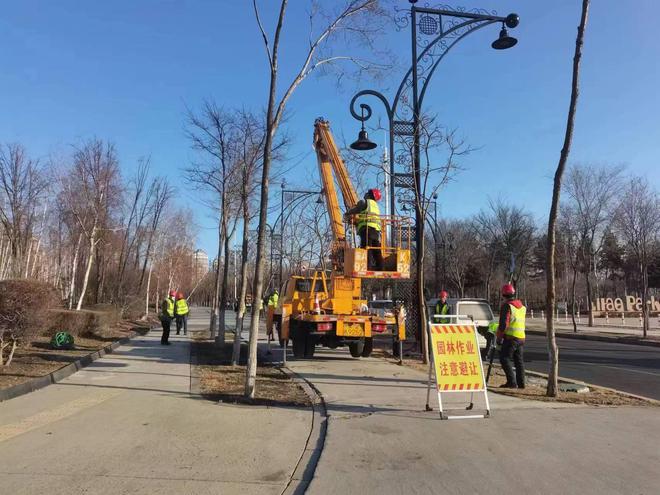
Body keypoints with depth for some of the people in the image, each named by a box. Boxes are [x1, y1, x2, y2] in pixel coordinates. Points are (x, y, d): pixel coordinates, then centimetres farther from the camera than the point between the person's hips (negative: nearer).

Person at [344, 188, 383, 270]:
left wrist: (346, 215, 21)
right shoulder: (375, 205, 30)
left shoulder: (364, 202, 6)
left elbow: (354, 210, 3)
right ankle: (379, 268, 3)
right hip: (376, 229, 8)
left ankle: (367, 267, -21)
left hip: (367, 228, -8)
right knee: (377, 251, 6)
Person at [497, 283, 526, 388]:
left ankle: (512, 382, -8)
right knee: (519, 360, 12)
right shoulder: (522, 306, 13)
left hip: (510, 337, -8)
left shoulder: (506, 306, -12)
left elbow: (503, 324, -16)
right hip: (521, 337, 8)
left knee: (504, 359, -3)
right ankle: (521, 383, 13)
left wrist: (499, 338, -7)